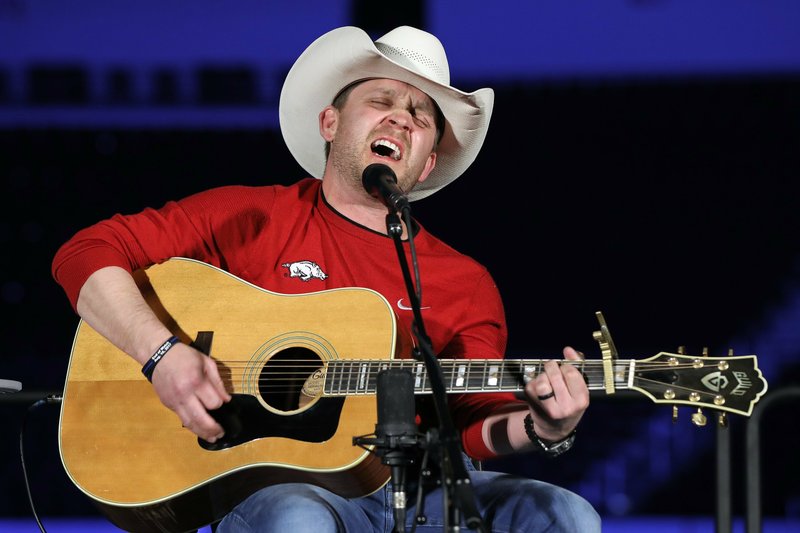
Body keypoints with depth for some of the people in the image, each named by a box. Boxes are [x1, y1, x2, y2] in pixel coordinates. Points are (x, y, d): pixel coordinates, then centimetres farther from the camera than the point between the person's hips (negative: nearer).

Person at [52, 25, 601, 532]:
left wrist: (541, 427, -19)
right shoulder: (252, 220, 6)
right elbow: (87, 254, 1)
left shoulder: (467, 284, 13)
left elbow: (478, 423, 4)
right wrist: (163, 352, -14)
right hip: (270, 483, -4)